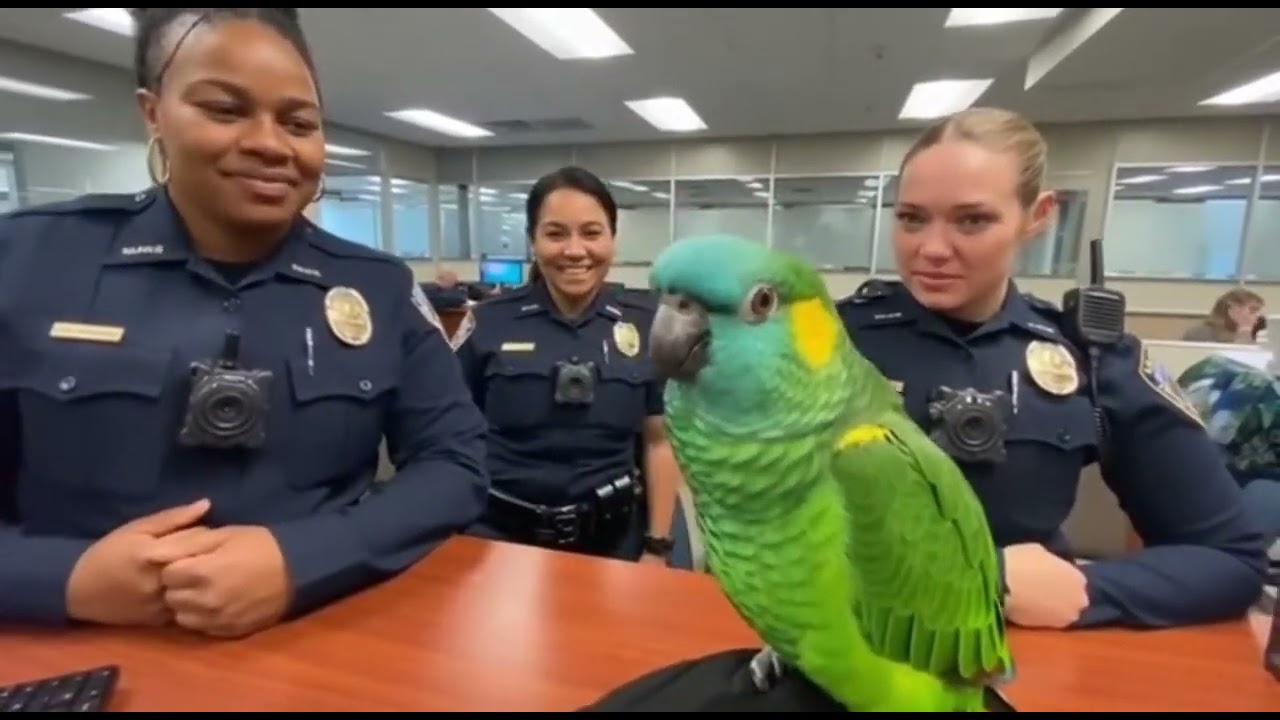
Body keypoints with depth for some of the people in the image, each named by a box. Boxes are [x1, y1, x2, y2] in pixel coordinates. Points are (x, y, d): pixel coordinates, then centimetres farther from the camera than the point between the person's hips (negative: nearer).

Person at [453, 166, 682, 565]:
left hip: (613, 537, 1)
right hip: (502, 534, 0)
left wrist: (657, 547, 1)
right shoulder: (489, 322, -6)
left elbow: (658, 441, 1)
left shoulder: (648, 324, -4)